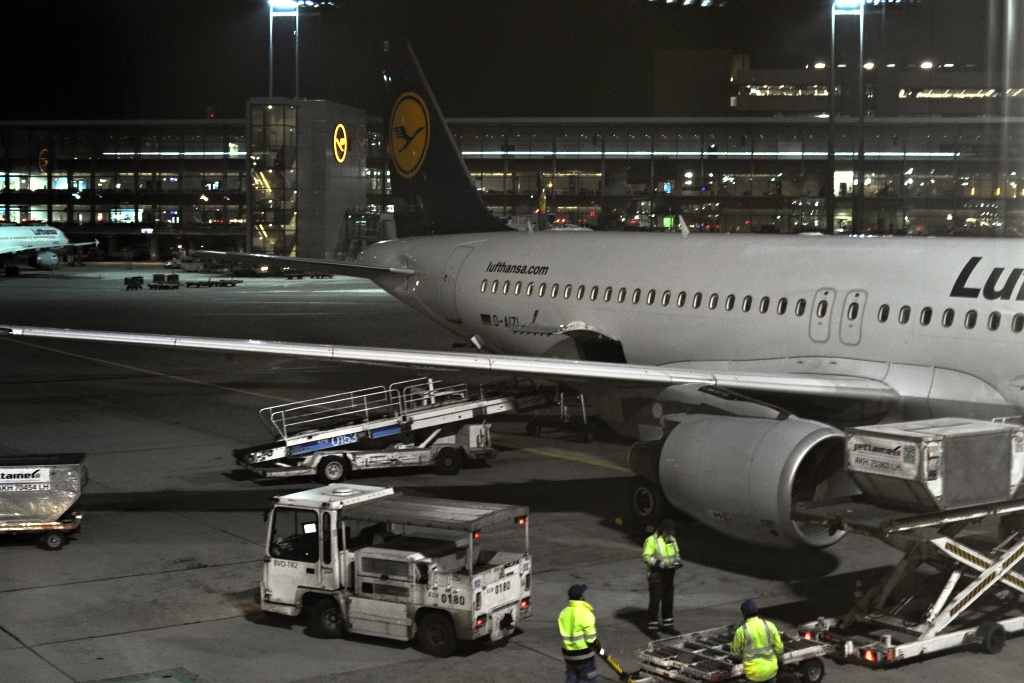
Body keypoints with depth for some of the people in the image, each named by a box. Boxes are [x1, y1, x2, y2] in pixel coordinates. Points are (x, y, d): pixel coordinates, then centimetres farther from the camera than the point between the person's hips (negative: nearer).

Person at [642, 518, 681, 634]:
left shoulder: (672, 540, 9)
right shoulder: (651, 540, -13)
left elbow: (676, 553, 21)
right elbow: (646, 557, -15)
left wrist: (677, 561, -1)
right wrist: (659, 563, -27)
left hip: (669, 575, 7)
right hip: (656, 575, -7)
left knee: (668, 601, 15)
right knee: (655, 601, -3)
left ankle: (667, 624, 28)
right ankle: (652, 627, 5)